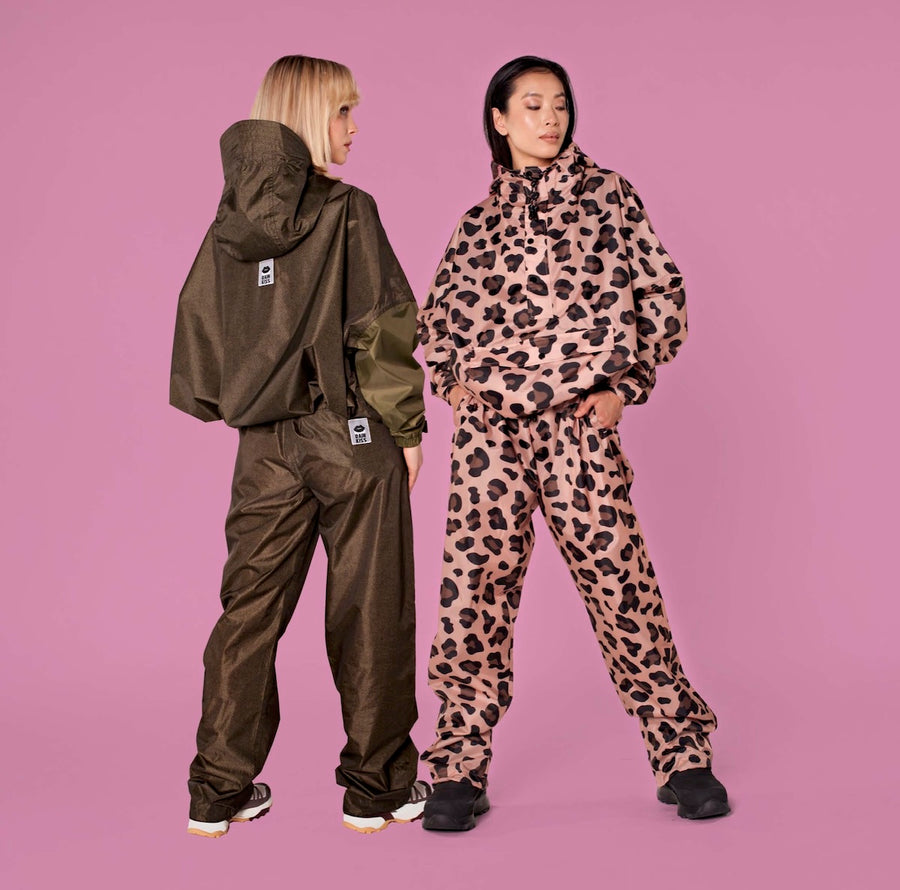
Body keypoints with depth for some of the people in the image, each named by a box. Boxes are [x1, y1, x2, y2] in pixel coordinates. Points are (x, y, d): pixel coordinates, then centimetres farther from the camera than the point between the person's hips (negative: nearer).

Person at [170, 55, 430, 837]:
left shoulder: (231, 220, 6)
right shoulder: (346, 211, -10)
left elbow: (199, 323, 10)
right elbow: (384, 328, -11)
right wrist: (408, 427, -3)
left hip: (266, 442, 5)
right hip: (350, 432, -5)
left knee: (251, 606, 11)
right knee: (369, 610, 5)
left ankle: (220, 789, 17)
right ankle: (378, 786, 15)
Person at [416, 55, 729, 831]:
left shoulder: (606, 194, 8)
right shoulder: (482, 218, 15)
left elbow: (660, 293, 6)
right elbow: (439, 312, 25)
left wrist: (626, 385, -2)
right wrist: (451, 377, 8)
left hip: (578, 418, -2)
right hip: (489, 421, 2)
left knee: (616, 575, -3)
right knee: (476, 582, -2)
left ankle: (683, 754, 11)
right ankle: (461, 768, 8)